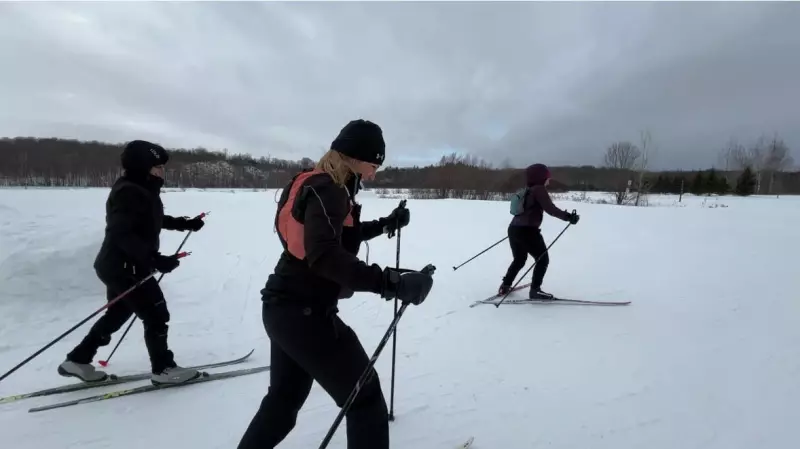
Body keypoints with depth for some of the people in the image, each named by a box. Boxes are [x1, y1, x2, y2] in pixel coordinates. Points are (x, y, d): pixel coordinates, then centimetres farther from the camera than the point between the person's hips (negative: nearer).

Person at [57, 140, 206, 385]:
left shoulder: (143, 190, 10)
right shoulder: (128, 192, -22)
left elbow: (154, 219, 26)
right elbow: (122, 234, -29)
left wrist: (185, 223, 23)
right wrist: (154, 259, -34)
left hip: (120, 266, 11)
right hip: (124, 268, -11)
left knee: (117, 314, 23)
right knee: (156, 315, -1)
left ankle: (77, 361, 35)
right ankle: (163, 369, 12)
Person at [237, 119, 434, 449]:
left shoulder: (319, 185, 12)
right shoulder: (327, 190, -19)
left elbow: (341, 234, 26)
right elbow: (323, 255, -34)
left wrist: (385, 224, 17)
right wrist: (390, 282, -40)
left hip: (284, 308, 10)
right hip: (304, 312, -10)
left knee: (284, 398, 25)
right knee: (365, 398, 2)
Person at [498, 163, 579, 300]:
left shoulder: (524, 191, 17)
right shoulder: (539, 189, -8)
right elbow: (550, 208, -17)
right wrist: (568, 216, -15)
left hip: (514, 229, 9)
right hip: (527, 231, -9)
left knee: (519, 260, 24)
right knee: (543, 259, 5)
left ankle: (505, 286, 23)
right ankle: (535, 290, 3)